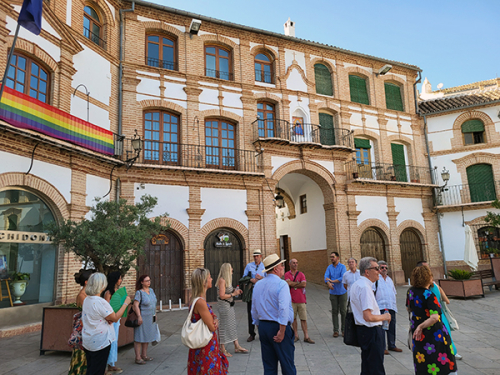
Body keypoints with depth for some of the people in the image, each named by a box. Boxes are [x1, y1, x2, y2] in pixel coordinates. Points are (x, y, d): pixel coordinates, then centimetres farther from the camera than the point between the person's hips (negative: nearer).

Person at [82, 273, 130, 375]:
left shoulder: (86, 300, 4)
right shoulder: (100, 302, -23)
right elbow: (115, 318, -15)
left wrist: (108, 319, 0)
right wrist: (126, 303, -7)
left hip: (87, 342, 8)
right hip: (100, 342, -8)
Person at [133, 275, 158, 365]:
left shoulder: (151, 290, 9)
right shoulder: (139, 292, -13)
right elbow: (136, 305, -18)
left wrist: (155, 314, 19)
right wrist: (139, 316, -23)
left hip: (150, 318, 8)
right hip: (142, 318, -8)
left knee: (147, 337, 15)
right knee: (139, 338, -1)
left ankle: (144, 355, 26)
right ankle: (138, 358, 6)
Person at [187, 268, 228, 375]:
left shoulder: (197, 300, 6)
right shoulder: (200, 302, -25)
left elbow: (212, 321, 14)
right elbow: (212, 327, -21)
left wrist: (215, 321, -8)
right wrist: (215, 323, -1)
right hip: (205, 349, -9)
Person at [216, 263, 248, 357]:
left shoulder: (227, 280, 13)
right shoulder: (222, 280, -17)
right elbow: (222, 296, -21)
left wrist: (235, 291, 6)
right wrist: (233, 294, -15)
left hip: (230, 305, 10)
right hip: (224, 305, -10)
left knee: (232, 325, 13)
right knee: (224, 326, -2)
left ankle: (237, 347, 21)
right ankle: (223, 350, 9)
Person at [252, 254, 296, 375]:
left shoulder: (258, 285, 8)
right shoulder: (281, 284, -13)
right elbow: (283, 309, -23)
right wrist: (282, 331, -20)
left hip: (263, 327, 7)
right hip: (278, 327, -7)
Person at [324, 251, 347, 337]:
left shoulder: (342, 267, -4)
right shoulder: (329, 267, 6)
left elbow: (343, 278, -17)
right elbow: (326, 276, -7)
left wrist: (332, 281, -19)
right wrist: (328, 283, -27)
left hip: (342, 292, -3)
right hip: (333, 292, 3)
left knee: (343, 311, 0)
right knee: (334, 311, 3)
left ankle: (344, 330, 11)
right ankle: (335, 330, 10)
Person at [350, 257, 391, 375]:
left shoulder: (356, 285, 10)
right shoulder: (365, 287, -22)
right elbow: (368, 317, -26)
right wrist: (383, 317, -10)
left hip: (361, 329, 10)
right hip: (371, 332, -10)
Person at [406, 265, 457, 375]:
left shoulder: (411, 291, -2)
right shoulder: (429, 296, -21)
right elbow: (434, 317, -31)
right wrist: (421, 327, -20)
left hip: (418, 333, 6)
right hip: (434, 333, -6)